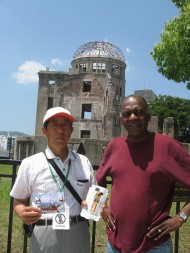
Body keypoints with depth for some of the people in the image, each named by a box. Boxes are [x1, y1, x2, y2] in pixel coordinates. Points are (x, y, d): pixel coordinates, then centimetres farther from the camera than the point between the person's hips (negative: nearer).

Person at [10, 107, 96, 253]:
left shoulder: (84, 162, 3)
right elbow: (19, 200, 4)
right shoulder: (30, 164, -4)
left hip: (78, 234, 3)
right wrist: (23, 213, -16)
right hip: (45, 235, -2)